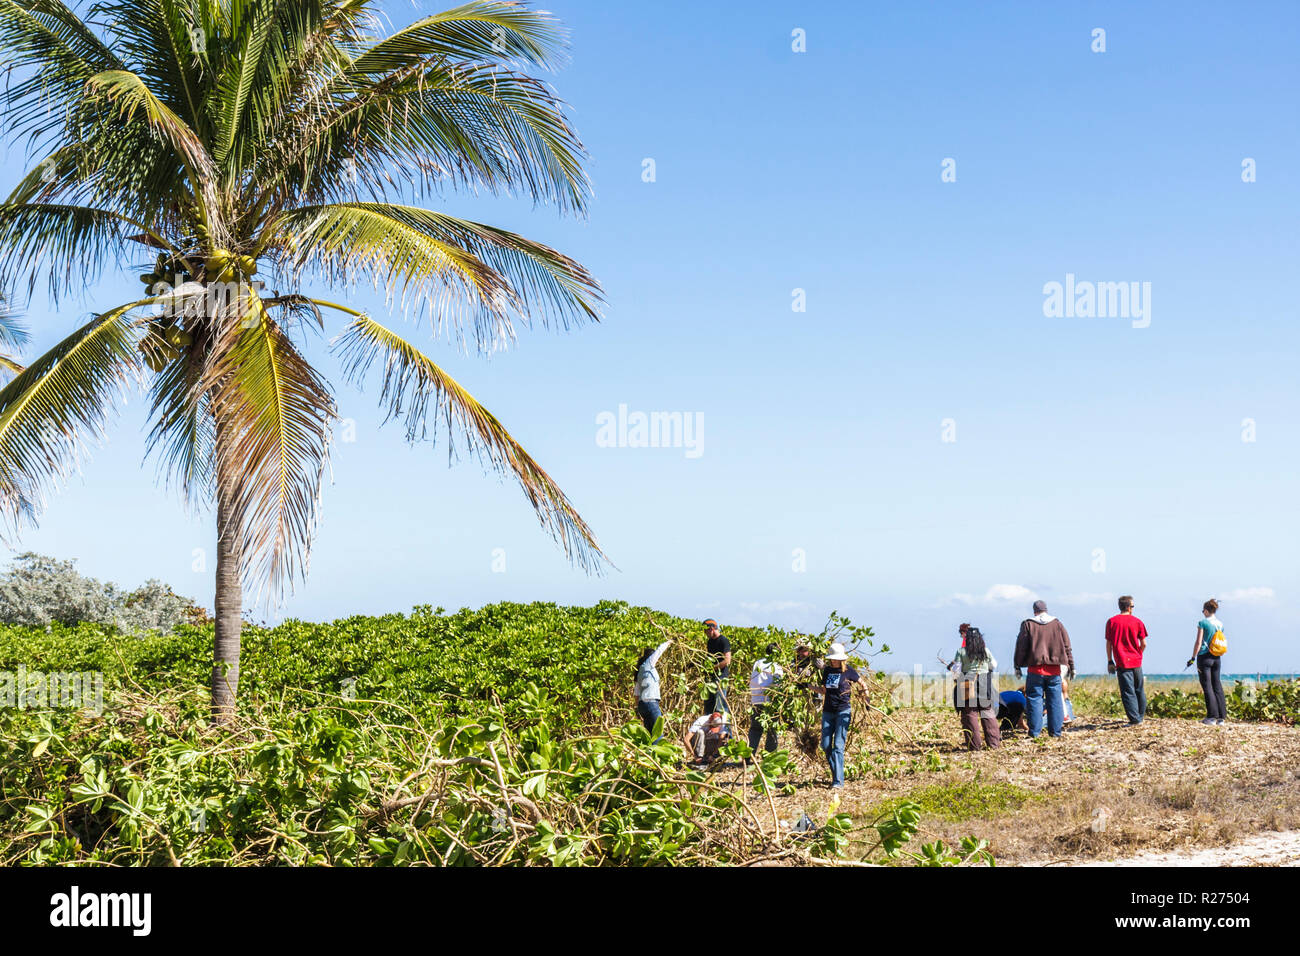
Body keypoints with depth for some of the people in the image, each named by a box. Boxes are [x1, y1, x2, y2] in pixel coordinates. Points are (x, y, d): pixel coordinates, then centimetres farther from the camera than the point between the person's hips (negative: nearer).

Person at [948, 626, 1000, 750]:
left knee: (969, 715, 3)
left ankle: (975, 745, 2)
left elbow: (957, 670, -5)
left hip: (967, 687, -2)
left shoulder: (961, 651, -4)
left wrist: (952, 667, 16)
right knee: (987, 713, 10)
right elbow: (994, 666, 17)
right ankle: (993, 743, 9)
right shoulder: (986, 651, 4)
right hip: (985, 687, 2)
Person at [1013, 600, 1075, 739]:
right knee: (1055, 700, 7)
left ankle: (1034, 731, -1)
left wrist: (1018, 666, 7)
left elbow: (1021, 647, -1)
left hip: (1036, 669, -2)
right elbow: (1067, 647, 9)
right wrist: (1071, 667, 15)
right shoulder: (1057, 624, 8)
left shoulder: (1028, 625, 0)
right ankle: (1056, 731, 8)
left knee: (1034, 699, 2)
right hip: (1054, 670, 2)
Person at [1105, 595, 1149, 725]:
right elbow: (1143, 644, 1)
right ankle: (1140, 717, 24)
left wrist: (1110, 661, 5)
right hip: (1136, 662, 2)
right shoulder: (1137, 621, 0)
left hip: (1122, 662, -2)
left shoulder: (1112, 622, -2)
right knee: (1139, 690, 17)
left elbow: (1109, 643, -2)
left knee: (1128, 692, -2)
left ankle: (1134, 719, -7)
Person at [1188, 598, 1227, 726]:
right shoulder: (1220, 624, 9)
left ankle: (1212, 716, -6)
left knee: (1207, 686, -3)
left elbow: (1199, 642, -12)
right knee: (1217, 685, 10)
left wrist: (1193, 657, -7)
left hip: (1205, 657, -6)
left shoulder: (1203, 623, -9)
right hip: (1217, 658, 6)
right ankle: (1221, 716, 9)